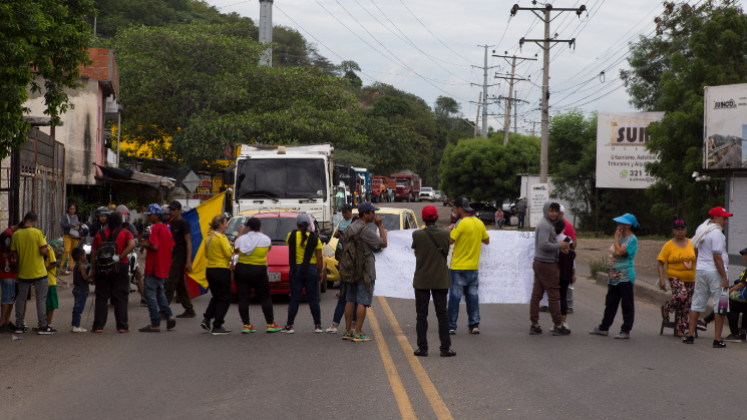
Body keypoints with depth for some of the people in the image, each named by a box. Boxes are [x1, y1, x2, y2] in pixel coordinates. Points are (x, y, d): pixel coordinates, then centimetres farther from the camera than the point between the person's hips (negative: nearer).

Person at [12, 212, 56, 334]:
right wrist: (47, 249, 4)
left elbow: (13, 254, 4)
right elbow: (44, 251, -17)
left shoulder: (16, 235, -2)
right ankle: (43, 326, 1)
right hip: (39, 272, -4)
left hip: (23, 272, 4)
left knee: (21, 298, 14)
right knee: (41, 298, 3)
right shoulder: (37, 233, -13)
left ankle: (19, 325, 16)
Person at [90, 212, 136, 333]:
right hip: (120, 268, -1)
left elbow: (93, 253, 4)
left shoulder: (100, 234, 7)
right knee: (120, 298, 4)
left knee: (101, 298, 6)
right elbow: (132, 245, -18)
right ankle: (122, 326, 2)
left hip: (102, 268, 1)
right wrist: (120, 256, -15)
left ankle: (98, 326, 4)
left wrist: (93, 268, 11)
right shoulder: (125, 233, 1)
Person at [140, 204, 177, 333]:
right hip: (164, 267, 9)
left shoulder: (154, 228, -15)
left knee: (150, 294, -2)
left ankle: (155, 324, -2)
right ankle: (169, 316, 8)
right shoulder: (166, 229, 11)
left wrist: (144, 245, -7)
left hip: (153, 267, -9)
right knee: (159, 292, 22)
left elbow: (154, 246, -25)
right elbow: (171, 246, 16)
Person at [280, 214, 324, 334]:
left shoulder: (292, 236, -2)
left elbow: (287, 242, 23)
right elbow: (319, 258, -3)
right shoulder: (315, 238, -3)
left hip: (296, 270, 0)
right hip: (311, 270, 0)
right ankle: (318, 325, 7)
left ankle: (289, 326, 4)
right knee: (313, 299, 5)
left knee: (294, 299, 3)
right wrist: (321, 272, 5)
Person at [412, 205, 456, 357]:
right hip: (440, 280, 1)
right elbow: (446, 252, 5)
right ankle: (445, 348, 4)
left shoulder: (417, 235, -11)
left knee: (421, 314, 6)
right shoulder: (445, 234, -7)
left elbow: (415, 252, 3)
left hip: (421, 280, -1)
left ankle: (422, 348, 5)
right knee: (442, 314, 6)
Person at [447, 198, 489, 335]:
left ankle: (451, 326, 4)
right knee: (472, 295, 10)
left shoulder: (461, 223, -15)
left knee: (455, 296, 0)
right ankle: (474, 324, 6)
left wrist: (450, 230, 1)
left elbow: (450, 240, -18)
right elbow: (487, 241, 18)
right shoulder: (479, 223, 7)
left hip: (458, 267, -6)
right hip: (473, 266, 6)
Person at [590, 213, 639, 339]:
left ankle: (626, 330, 4)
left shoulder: (632, 239, -13)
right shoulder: (621, 238, 15)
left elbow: (619, 252, -25)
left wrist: (616, 237, -13)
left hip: (625, 276, -9)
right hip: (614, 276, 9)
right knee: (610, 303, 14)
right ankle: (604, 328, 21)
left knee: (627, 304, -1)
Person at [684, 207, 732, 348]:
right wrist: (724, 278, -17)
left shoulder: (700, 229, 11)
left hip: (700, 271, 8)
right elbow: (717, 257, -20)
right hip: (715, 272, -8)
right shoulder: (716, 233, -16)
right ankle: (717, 339, -4)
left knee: (697, 303, 13)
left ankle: (690, 334, 14)